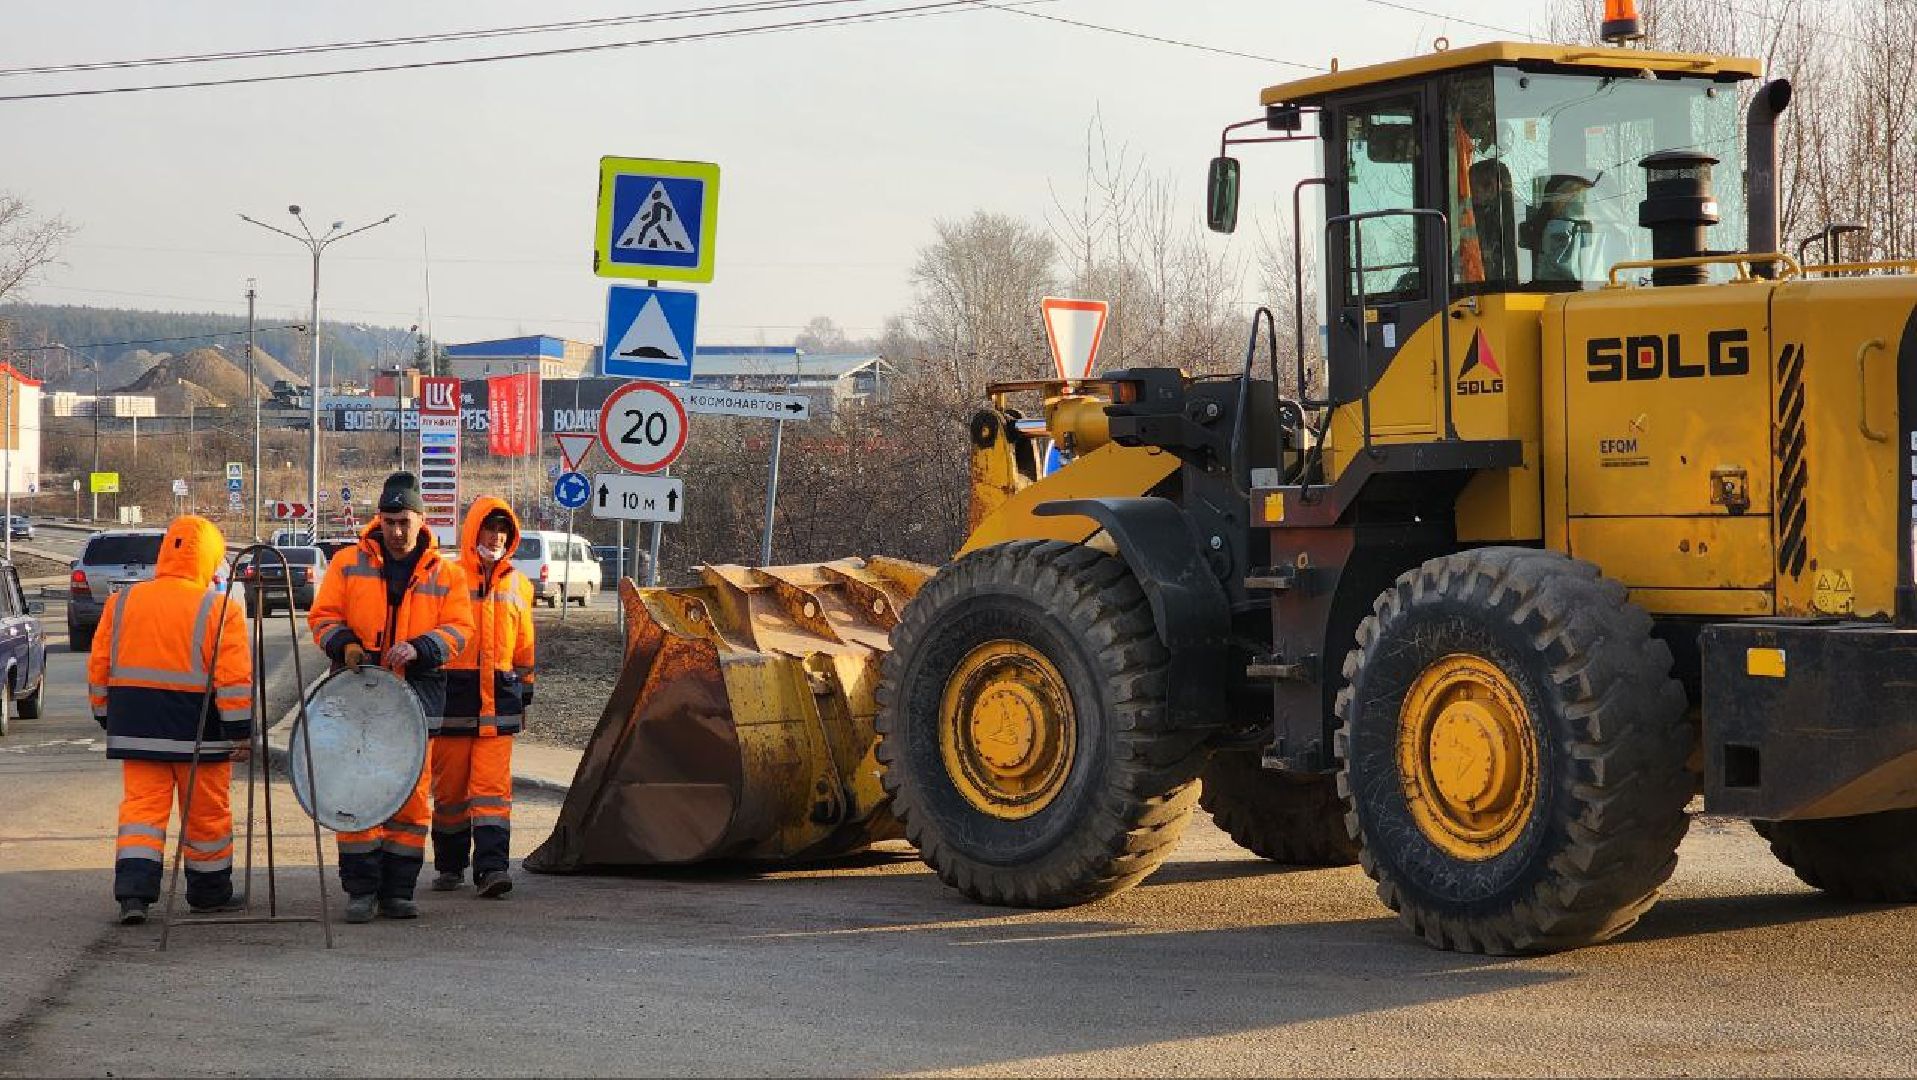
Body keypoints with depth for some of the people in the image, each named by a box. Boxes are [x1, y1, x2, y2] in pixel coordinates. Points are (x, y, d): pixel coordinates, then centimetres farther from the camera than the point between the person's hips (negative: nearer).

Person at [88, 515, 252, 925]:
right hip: (197, 731, -3)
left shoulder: (122, 603, 5)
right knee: (206, 815, 9)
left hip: (137, 728, 3)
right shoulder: (219, 610, -8)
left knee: (141, 807, 3)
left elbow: (99, 670, 10)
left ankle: (133, 892, -11)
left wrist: (108, 719, 19)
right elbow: (235, 680, -12)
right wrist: (241, 732, -7)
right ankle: (210, 891, 21)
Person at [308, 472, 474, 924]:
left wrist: (419, 648, -16)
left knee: (411, 797, 2)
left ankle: (398, 891, 11)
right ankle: (361, 890, 2)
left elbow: (459, 628, 2)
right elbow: (322, 616, 7)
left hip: (416, 697, 1)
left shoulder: (445, 574, 8)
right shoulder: (348, 563, 7)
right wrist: (344, 644, -13)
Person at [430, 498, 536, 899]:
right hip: (454, 695, -2)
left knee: (493, 786, -8)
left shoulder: (518, 585, 13)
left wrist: (524, 694, 19)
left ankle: (491, 867, -13)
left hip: (499, 701, 2)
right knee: (450, 786, 5)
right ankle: (450, 866, 19)